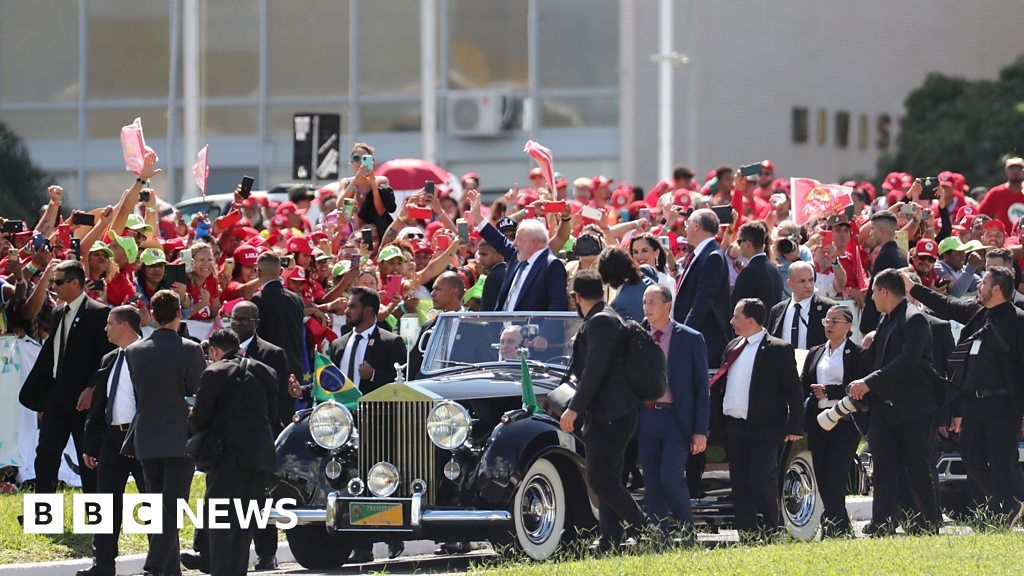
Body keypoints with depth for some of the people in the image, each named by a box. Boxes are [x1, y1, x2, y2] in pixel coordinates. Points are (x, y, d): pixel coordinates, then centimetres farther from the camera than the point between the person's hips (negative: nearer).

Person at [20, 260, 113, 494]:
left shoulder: (98, 313, -8)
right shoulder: (58, 315, 15)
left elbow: (108, 357, -13)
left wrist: (92, 389, -20)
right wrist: (38, 396, 15)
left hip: (84, 398, -7)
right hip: (56, 396, 7)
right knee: (45, 454, 0)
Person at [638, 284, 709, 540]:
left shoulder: (690, 339, -1)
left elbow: (701, 387, -1)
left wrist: (700, 431, -7)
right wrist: (630, 422, 7)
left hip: (676, 420, -4)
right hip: (647, 419, 4)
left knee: (669, 477, -15)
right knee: (651, 484, 3)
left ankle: (688, 529, 5)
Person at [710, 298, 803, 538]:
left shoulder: (779, 349, -6)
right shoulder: (733, 347, 14)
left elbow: (793, 390, -6)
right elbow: (719, 385, 18)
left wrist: (795, 427, -11)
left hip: (765, 429, -6)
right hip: (735, 427, 6)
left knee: (762, 479, -9)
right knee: (740, 481, 6)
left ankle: (771, 530, 4)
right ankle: (745, 534, 10)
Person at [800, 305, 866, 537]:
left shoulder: (857, 355, 0)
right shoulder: (815, 353, 17)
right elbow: (803, 386, 12)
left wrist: (828, 391, -12)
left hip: (845, 423, -6)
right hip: (818, 420, 6)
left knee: (834, 476, -13)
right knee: (822, 477, 5)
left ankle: (832, 527, -14)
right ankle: (843, 527, 13)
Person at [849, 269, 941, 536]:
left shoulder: (914, 320, -10)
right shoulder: (886, 322, 17)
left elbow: (908, 360, -22)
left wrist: (869, 382, -22)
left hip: (914, 408, -8)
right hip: (886, 408, 8)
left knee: (918, 470, -2)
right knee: (884, 469, -1)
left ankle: (930, 527, 7)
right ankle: (881, 528, -6)